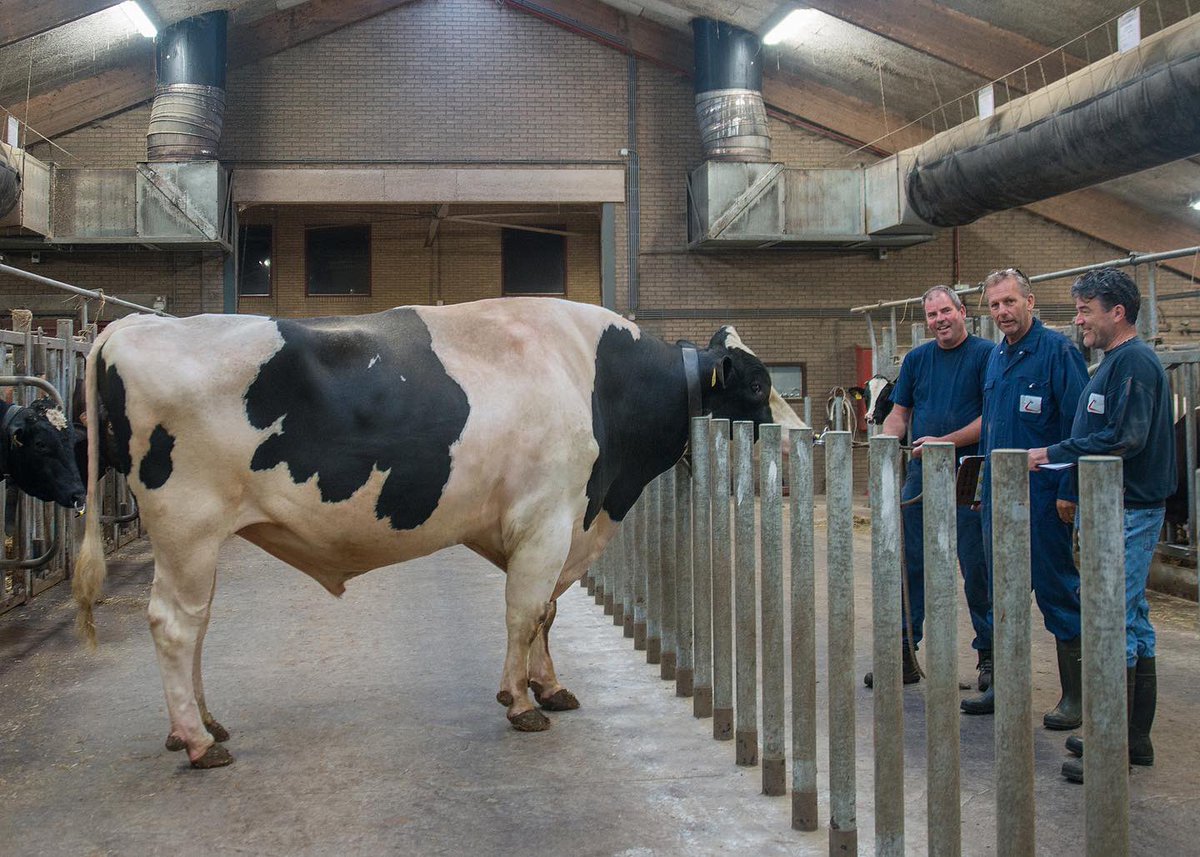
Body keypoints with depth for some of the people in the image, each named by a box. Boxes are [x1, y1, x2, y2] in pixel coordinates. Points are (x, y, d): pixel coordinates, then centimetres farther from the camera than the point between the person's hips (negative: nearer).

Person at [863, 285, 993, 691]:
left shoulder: (986, 354, -4)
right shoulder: (916, 358, 12)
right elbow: (899, 414, 15)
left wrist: (944, 442, -19)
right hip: (920, 475, 5)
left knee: (977, 569, 2)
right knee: (909, 565, 6)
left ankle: (989, 654, 15)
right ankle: (904, 654, 14)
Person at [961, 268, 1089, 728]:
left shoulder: (1057, 351, -10)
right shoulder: (996, 356, 14)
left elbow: (1078, 427, -14)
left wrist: (1069, 491, -18)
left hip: (1042, 495, -8)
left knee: (1057, 594, -1)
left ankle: (1075, 696, 8)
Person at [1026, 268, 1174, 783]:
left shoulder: (1134, 362, -15)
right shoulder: (1117, 362, 17)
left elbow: (1124, 438, -23)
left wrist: (1055, 454, -16)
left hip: (1129, 512, -11)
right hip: (1116, 508, 11)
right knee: (1132, 620, 13)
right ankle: (1135, 738, 22)